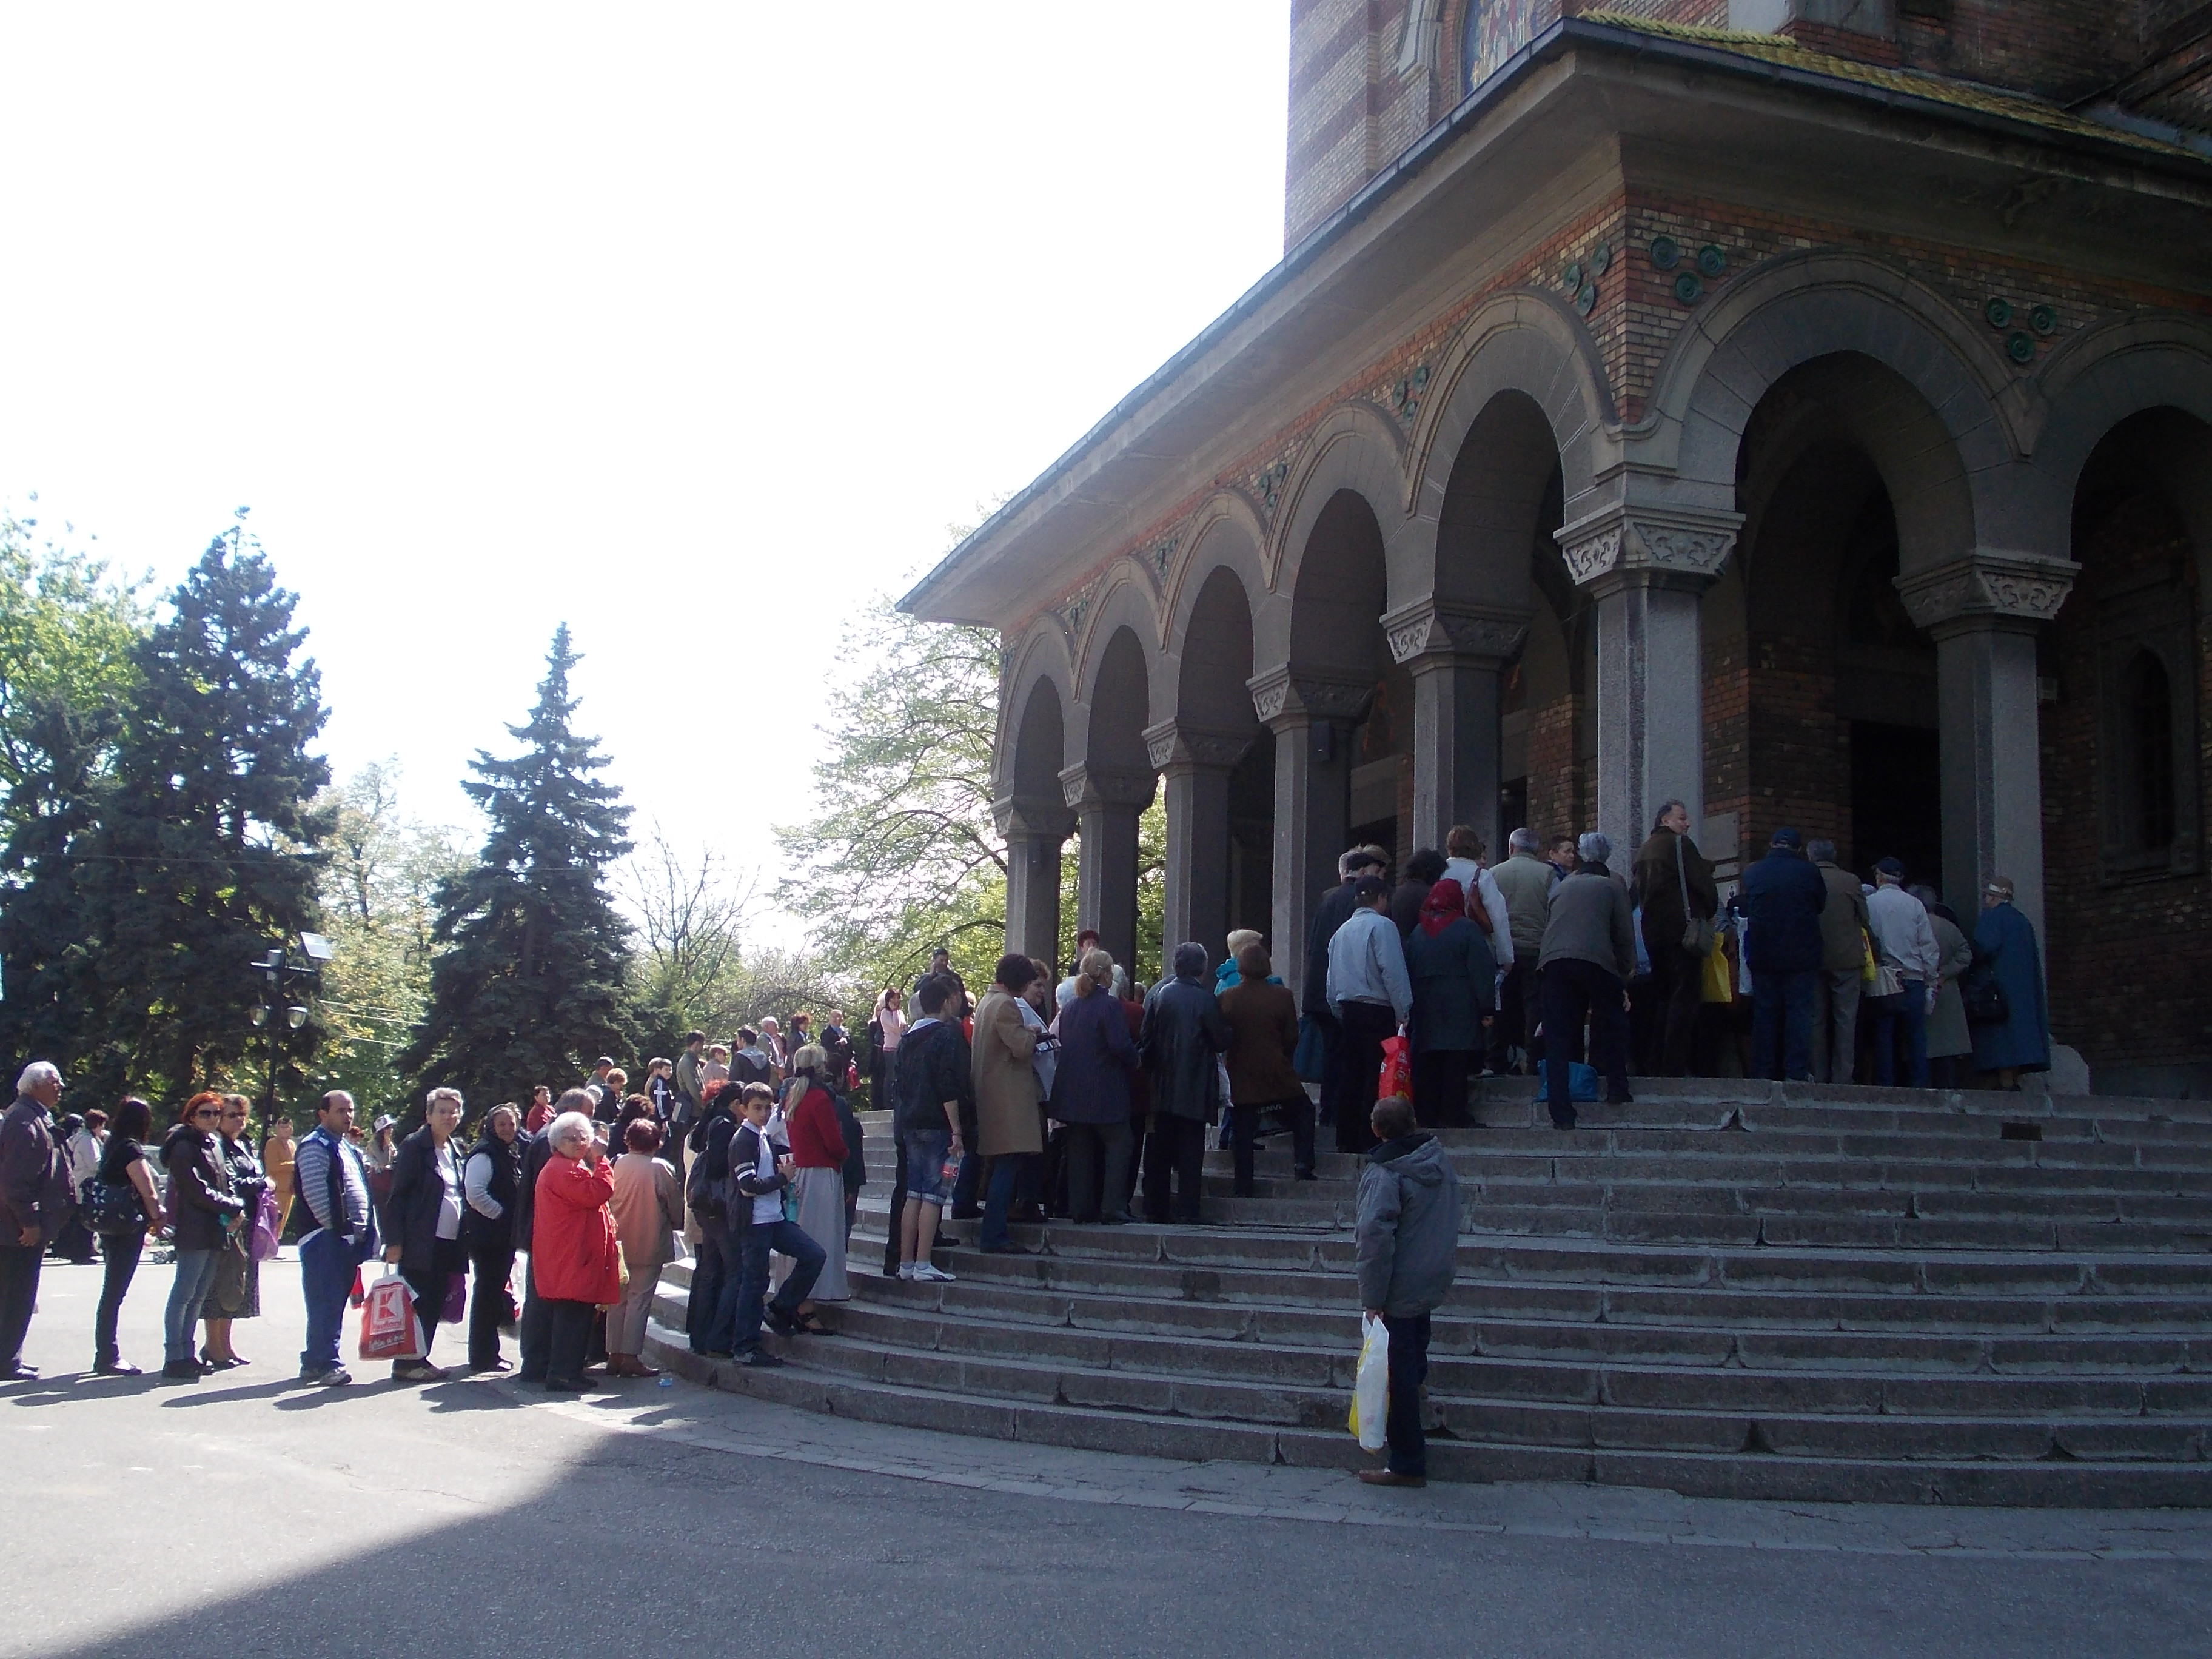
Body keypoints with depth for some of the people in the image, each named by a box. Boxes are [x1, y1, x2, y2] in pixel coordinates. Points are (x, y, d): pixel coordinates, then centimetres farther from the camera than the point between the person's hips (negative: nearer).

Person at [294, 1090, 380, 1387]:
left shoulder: (348, 1148, 20)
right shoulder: (315, 1146, -8)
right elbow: (314, 1193, -18)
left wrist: (365, 1230, 15)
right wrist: (334, 1228, -16)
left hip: (349, 1238, 9)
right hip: (327, 1238, -9)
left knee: (335, 1304, 12)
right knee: (325, 1303, -8)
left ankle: (314, 1362, 19)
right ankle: (326, 1363, -7)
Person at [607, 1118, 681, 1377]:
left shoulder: (616, 1165, -2)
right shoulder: (661, 1168, -10)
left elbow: (606, 1200, 6)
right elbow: (676, 1205, -3)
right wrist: (675, 1224, 17)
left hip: (619, 1243, 4)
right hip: (649, 1244, -4)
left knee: (618, 1298, 11)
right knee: (640, 1299, -1)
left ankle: (614, 1355, 14)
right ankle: (631, 1356, -3)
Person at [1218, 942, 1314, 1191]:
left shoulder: (1226, 999, -4)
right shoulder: (1282, 995, -6)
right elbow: (1292, 1038, 0)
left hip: (1241, 1077, 1)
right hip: (1277, 1075, -1)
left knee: (1243, 1132, 5)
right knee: (1303, 1112, 18)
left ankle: (1243, 1187, 3)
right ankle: (1302, 1165, 6)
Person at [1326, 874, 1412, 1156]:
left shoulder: (1342, 931, 14)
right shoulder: (1381, 926, -8)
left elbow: (1333, 980, 17)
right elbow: (1392, 971, -15)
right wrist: (1402, 1011, -11)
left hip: (1348, 1010, 7)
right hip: (1377, 1010, -7)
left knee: (1349, 1077, 9)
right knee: (1376, 1078, -5)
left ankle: (1347, 1140, 12)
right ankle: (1371, 1140, -7)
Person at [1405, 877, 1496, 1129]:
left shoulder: (1418, 932, 9)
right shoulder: (1466, 929, -6)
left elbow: (1408, 971, 13)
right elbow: (1483, 970, -9)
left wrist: (1409, 1007, 19)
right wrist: (1486, 1007, -4)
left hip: (1425, 1013, 5)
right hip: (1460, 1012, -4)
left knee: (1426, 1066, 7)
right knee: (1455, 1067, -3)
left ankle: (1425, 1117, 8)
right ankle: (1450, 1117, -5)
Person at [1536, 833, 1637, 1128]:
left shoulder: (1561, 888, 28)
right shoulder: (1612, 887, 18)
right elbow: (1625, 937, 12)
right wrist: (1624, 979, 22)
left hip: (1552, 962, 2)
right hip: (1595, 960, -2)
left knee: (1557, 1039, 3)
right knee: (1612, 1022, 21)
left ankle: (1561, 1114, -1)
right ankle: (1617, 1090, 18)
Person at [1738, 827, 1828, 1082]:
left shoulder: (1752, 872, 0)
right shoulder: (1808, 872, -6)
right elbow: (1821, 905, 9)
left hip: (1763, 955, 2)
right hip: (1801, 955, -2)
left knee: (1765, 1012, 7)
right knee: (1799, 1011, 1)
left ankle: (1763, 1072, 7)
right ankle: (1797, 1072, -3)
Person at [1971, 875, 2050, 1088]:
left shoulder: (1990, 917, -6)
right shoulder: (2024, 921, 18)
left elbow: (1985, 947, -20)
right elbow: (2035, 959, 17)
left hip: (2000, 988, -8)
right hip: (2024, 990, 8)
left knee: (2002, 1040, -11)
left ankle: (2006, 1084, -17)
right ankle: (2016, 1082, 5)